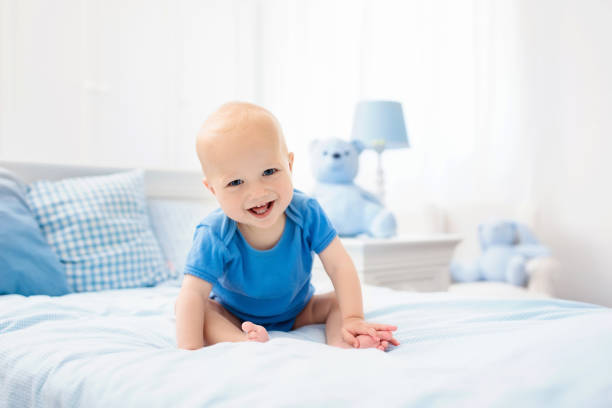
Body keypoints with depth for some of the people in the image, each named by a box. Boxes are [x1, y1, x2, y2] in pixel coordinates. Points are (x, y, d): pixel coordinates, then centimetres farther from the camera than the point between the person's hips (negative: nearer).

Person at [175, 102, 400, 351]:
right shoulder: (214, 237, -30)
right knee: (181, 306, -25)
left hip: (297, 312, 2)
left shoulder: (306, 212, -24)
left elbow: (339, 266, -20)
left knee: (338, 301, -17)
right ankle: (241, 342, -46)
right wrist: (190, 349, -46)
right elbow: (194, 293, -33)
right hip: (231, 318, -1)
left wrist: (353, 319, -30)